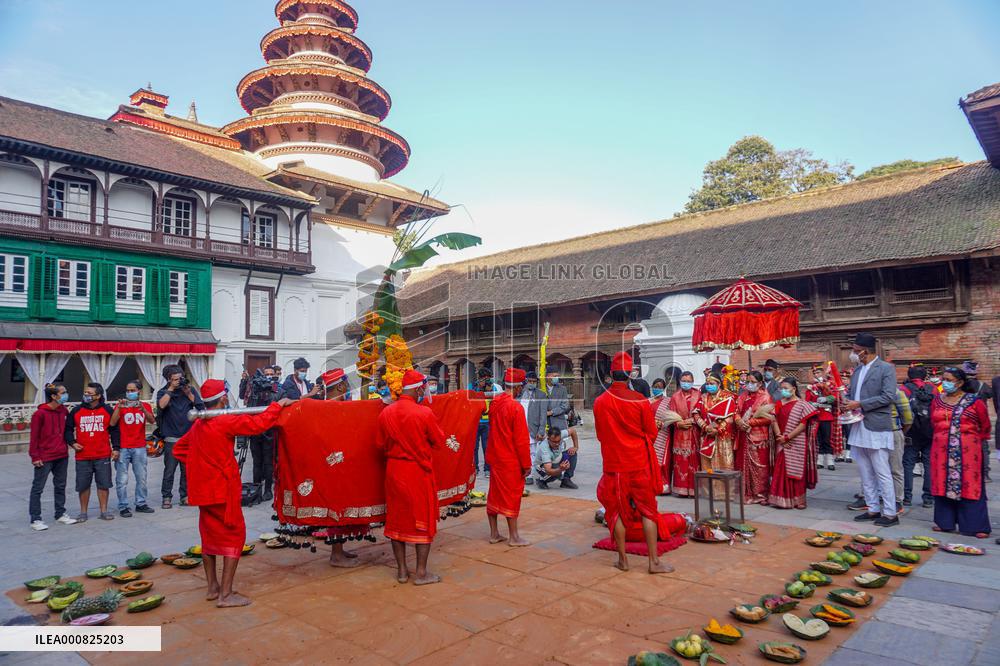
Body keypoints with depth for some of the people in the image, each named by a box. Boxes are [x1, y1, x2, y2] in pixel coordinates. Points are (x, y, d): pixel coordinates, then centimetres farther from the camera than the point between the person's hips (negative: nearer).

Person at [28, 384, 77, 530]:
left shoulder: (64, 410, 5)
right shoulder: (40, 413, -12)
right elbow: (34, 436, -10)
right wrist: (35, 456, -11)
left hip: (62, 456, 7)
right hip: (44, 458, -7)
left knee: (60, 486, 14)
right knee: (38, 488, 3)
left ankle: (60, 514, 25)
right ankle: (35, 519, 10)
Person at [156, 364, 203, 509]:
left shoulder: (190, 390, 7)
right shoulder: (163, 392, 3)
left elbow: (201, 407, -3)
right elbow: (161, 405, -19)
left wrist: (188, 393, -9)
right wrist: (171, 389, -14)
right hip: (171, 439, -2)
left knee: (187, 470, 7)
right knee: (169, 470, -1)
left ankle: (185, 496, 15)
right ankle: (166, 497, 10)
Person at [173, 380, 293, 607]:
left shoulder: (198, 425, 9)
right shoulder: (226, 421, -16)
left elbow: (179, 449, 17)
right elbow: (258, 424, -21)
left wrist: (197, 464, 12)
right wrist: (278, 405, -10)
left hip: (203, 488, 8)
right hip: (223, 488, -8)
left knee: (210, 535, 16)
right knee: (234, 535, 0)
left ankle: (213, 587, 25)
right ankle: (226, 594, -2)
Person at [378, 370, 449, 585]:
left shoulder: (386, 413, -3)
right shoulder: (424, 413, -16)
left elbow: (381, 445, 6)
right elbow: (439, 441, -6)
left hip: (394, 471, 5)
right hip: (419, 471, -4)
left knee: (397, 519, 15)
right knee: (424, 520, 8)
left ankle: (402, 570, 22)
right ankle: (421, 572, 12)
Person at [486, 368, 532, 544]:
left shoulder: (494, 403, 3)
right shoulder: (516, 407, -19)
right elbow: (521, 439, -17)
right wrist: (526, 464, -11)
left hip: (494, 457, 7)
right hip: (511, 461, -7)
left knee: (495, 494, 14)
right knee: (512, 496, 4)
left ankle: (494, 533, 23)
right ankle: (513, 537, 13)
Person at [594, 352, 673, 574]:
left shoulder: (599, 402, -5)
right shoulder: (640, 401, -11)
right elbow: (651, 433, -1)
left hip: (613, 464, 2)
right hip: (640, 464, -1)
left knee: (617, 510, 11)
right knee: (647, 510, 8)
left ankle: (622, 559, 17)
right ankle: (654, 561, 10)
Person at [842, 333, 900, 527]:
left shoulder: (886, 368, -7)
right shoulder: (857, 369, 15)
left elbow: (888, 397, -16)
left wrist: (859, 404, -18)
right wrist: (847, 404, 1)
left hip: (876, 428, -8)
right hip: (858, 427, 8)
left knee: (882, 473, -3)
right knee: (865, 473, 12)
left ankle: (890, 513, 6)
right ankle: (873, 509, 21)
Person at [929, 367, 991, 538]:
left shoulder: (974, 402, -3)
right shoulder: (937, 401, 8)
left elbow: (985, 427, 8)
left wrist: (972, 440, 14)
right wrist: (945, 438, 15)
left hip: (968, 452, -4)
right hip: (942, 452, 4)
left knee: (969, 486, -2)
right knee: (943, 485, 6)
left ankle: (976, 526, 5)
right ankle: (945, 522, 15)